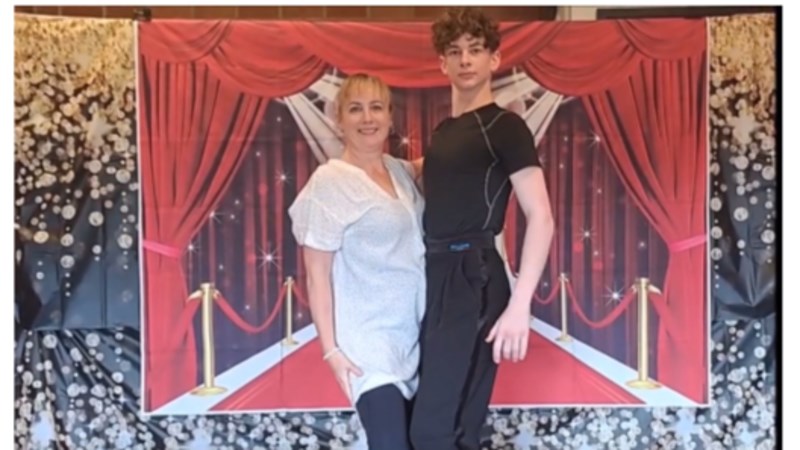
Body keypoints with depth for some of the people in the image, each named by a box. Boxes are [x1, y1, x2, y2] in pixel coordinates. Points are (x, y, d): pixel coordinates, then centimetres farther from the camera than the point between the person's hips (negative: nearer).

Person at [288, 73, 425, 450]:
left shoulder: (403, 171, 7)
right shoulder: (330, 182, -10)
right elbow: (317, 274, -10)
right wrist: (330, 347, -14)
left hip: (414, 335, 7)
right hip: (368, 341, -7)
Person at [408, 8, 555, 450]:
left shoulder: (504, 126, -7)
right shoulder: (442, 131, 17)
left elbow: (541, 218, -14)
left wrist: (519, 305, -21)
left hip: (473, 280, -8)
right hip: (437, 278, 8)